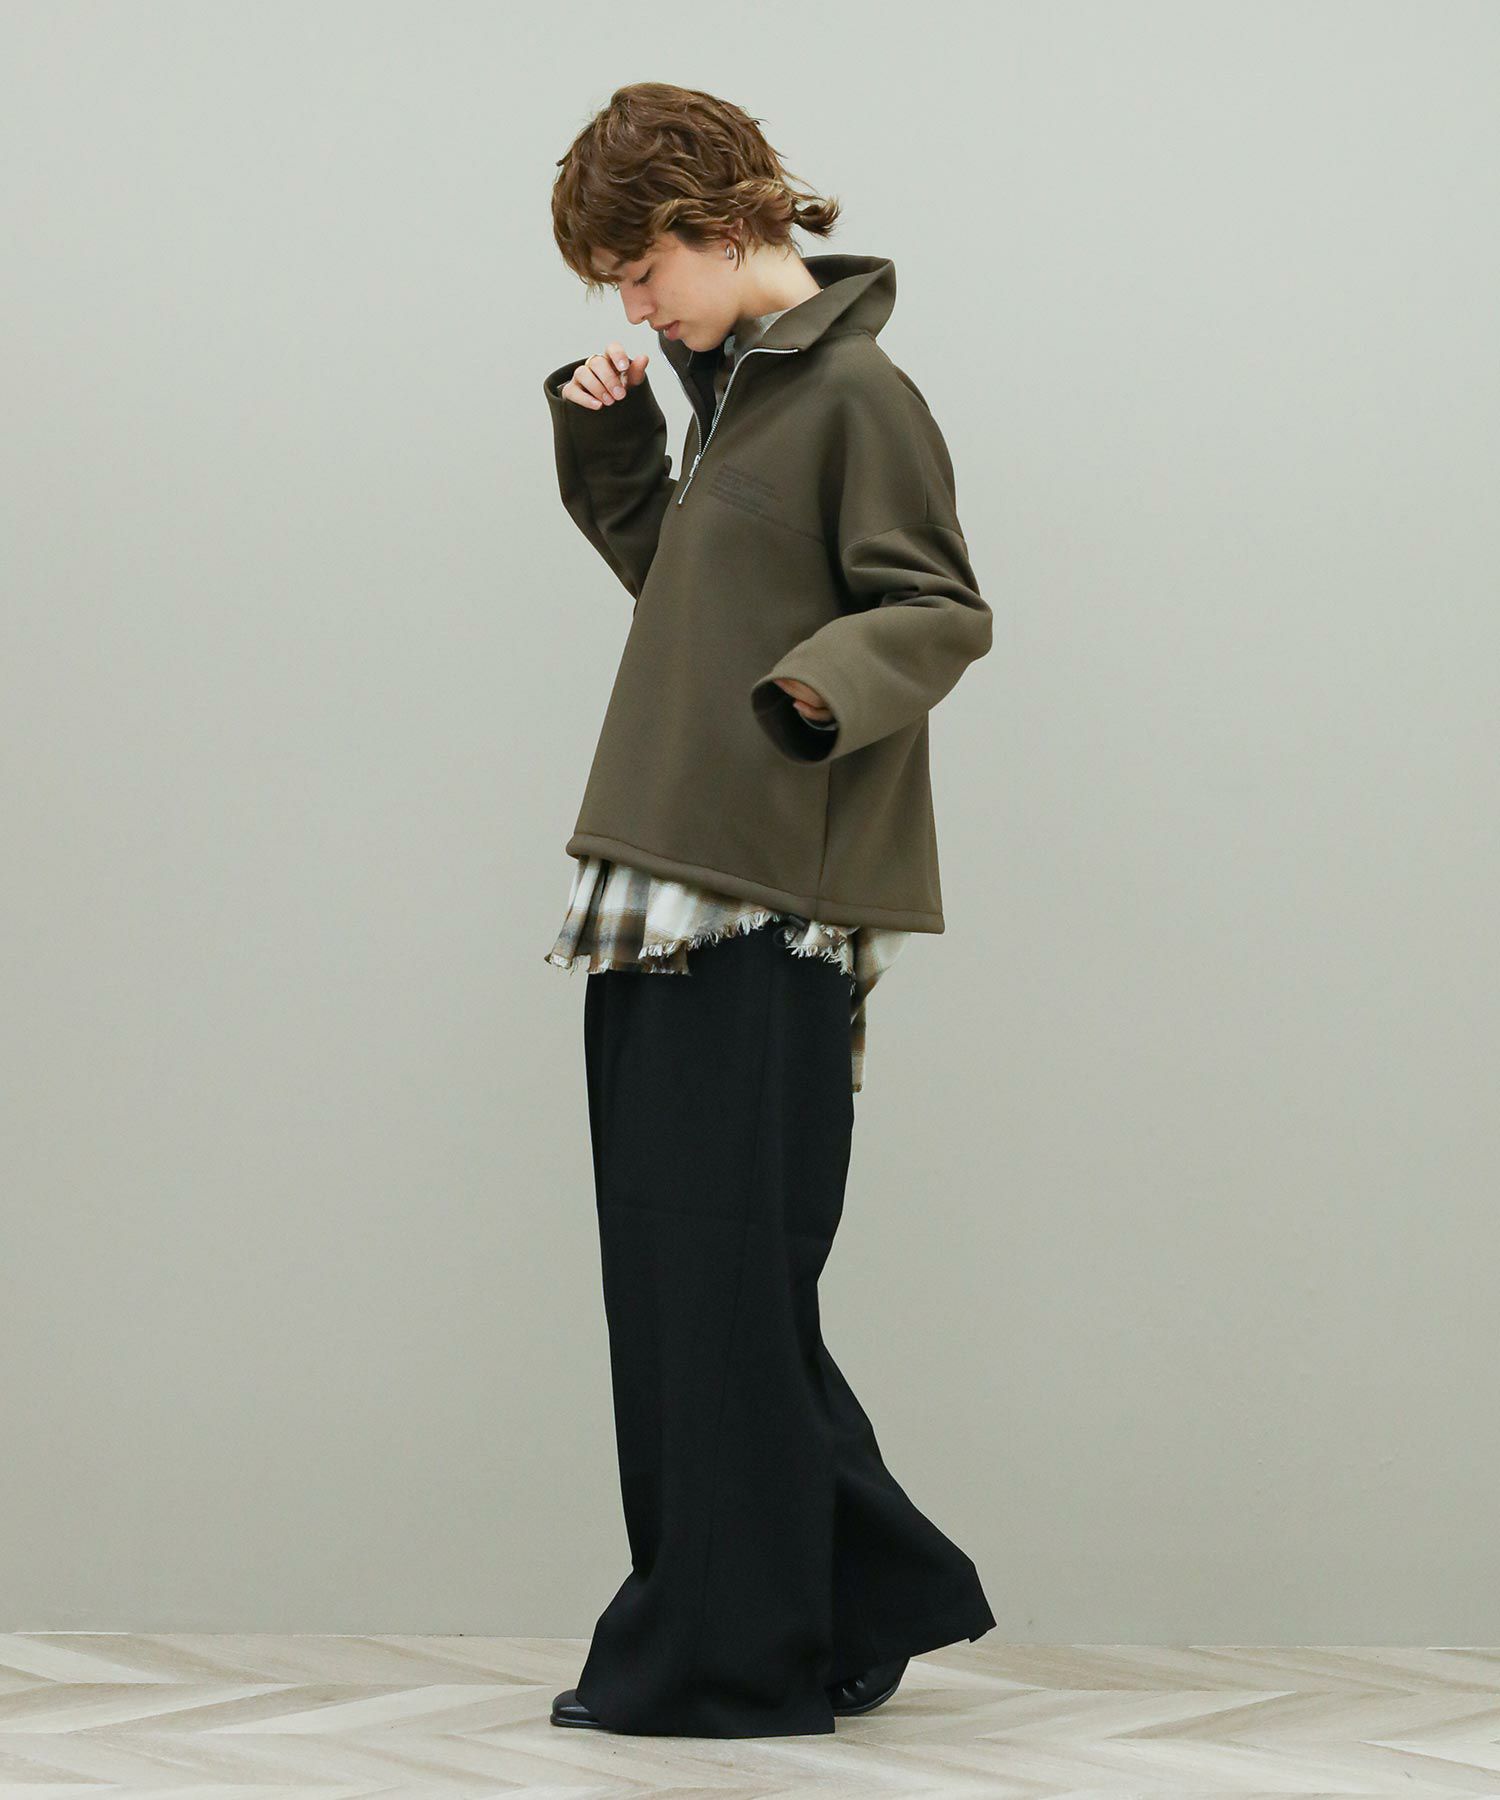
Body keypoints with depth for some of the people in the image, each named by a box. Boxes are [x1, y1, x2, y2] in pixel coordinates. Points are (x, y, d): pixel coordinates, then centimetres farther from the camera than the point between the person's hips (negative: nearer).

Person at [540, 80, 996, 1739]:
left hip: (770, 915, -9)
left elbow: (943, 610, -13)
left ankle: (730, 1658, 4)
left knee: (722, 1284, -5)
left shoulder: (857, 393, -9)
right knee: (673, 1284, 12)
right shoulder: (735, 391, 18)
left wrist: (829, 681, -31)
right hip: (670, 910, 9)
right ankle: (876, 1593, 22)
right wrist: (605, 442, 14)